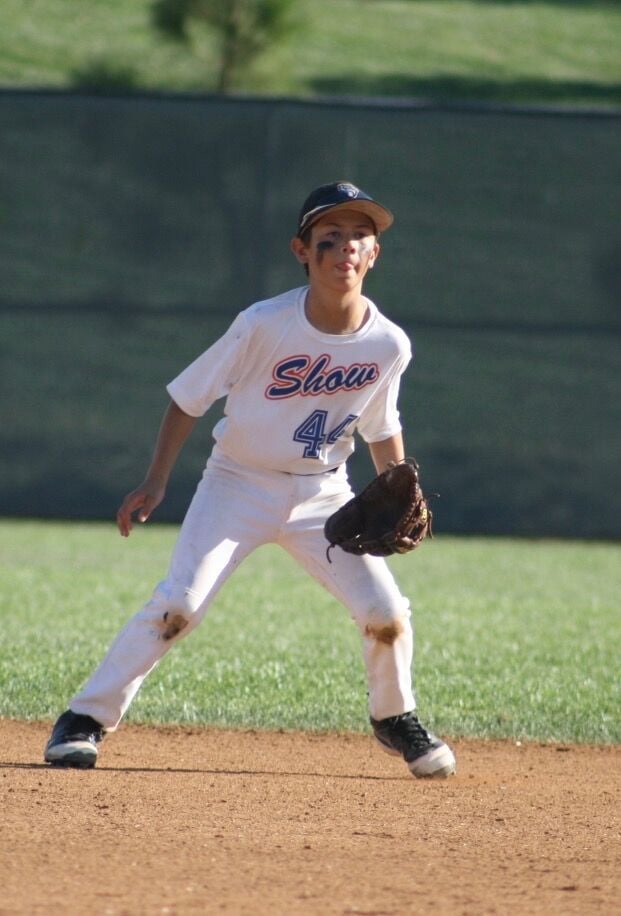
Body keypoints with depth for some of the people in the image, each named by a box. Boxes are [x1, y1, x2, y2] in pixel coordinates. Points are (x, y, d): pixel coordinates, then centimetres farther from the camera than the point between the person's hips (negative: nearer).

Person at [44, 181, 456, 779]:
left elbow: (382, 428, 9)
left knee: (387, 612, -6)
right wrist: (156, 482, -12)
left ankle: (395, 720, 22)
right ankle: (85, 720, -10)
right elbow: (188, 397, -9)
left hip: (322, 495, 3)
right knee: (178, 603, -18)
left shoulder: (388, 345, -9)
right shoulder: (264, 325, -20)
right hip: (240, 483, -3)